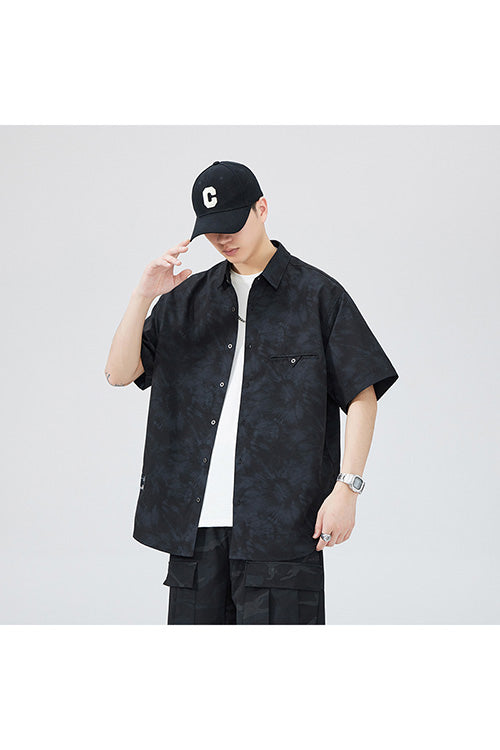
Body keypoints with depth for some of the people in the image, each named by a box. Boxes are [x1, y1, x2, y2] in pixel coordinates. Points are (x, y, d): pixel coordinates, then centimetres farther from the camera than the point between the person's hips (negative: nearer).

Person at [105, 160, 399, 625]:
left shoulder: (318, 294, 3)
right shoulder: (187, 298, 15)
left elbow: (362, 397, 1)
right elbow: (119, 373, 9)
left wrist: (346, 489, -9)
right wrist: (143, 296, -6)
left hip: (281, 521, -4)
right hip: (194, 517, 4)